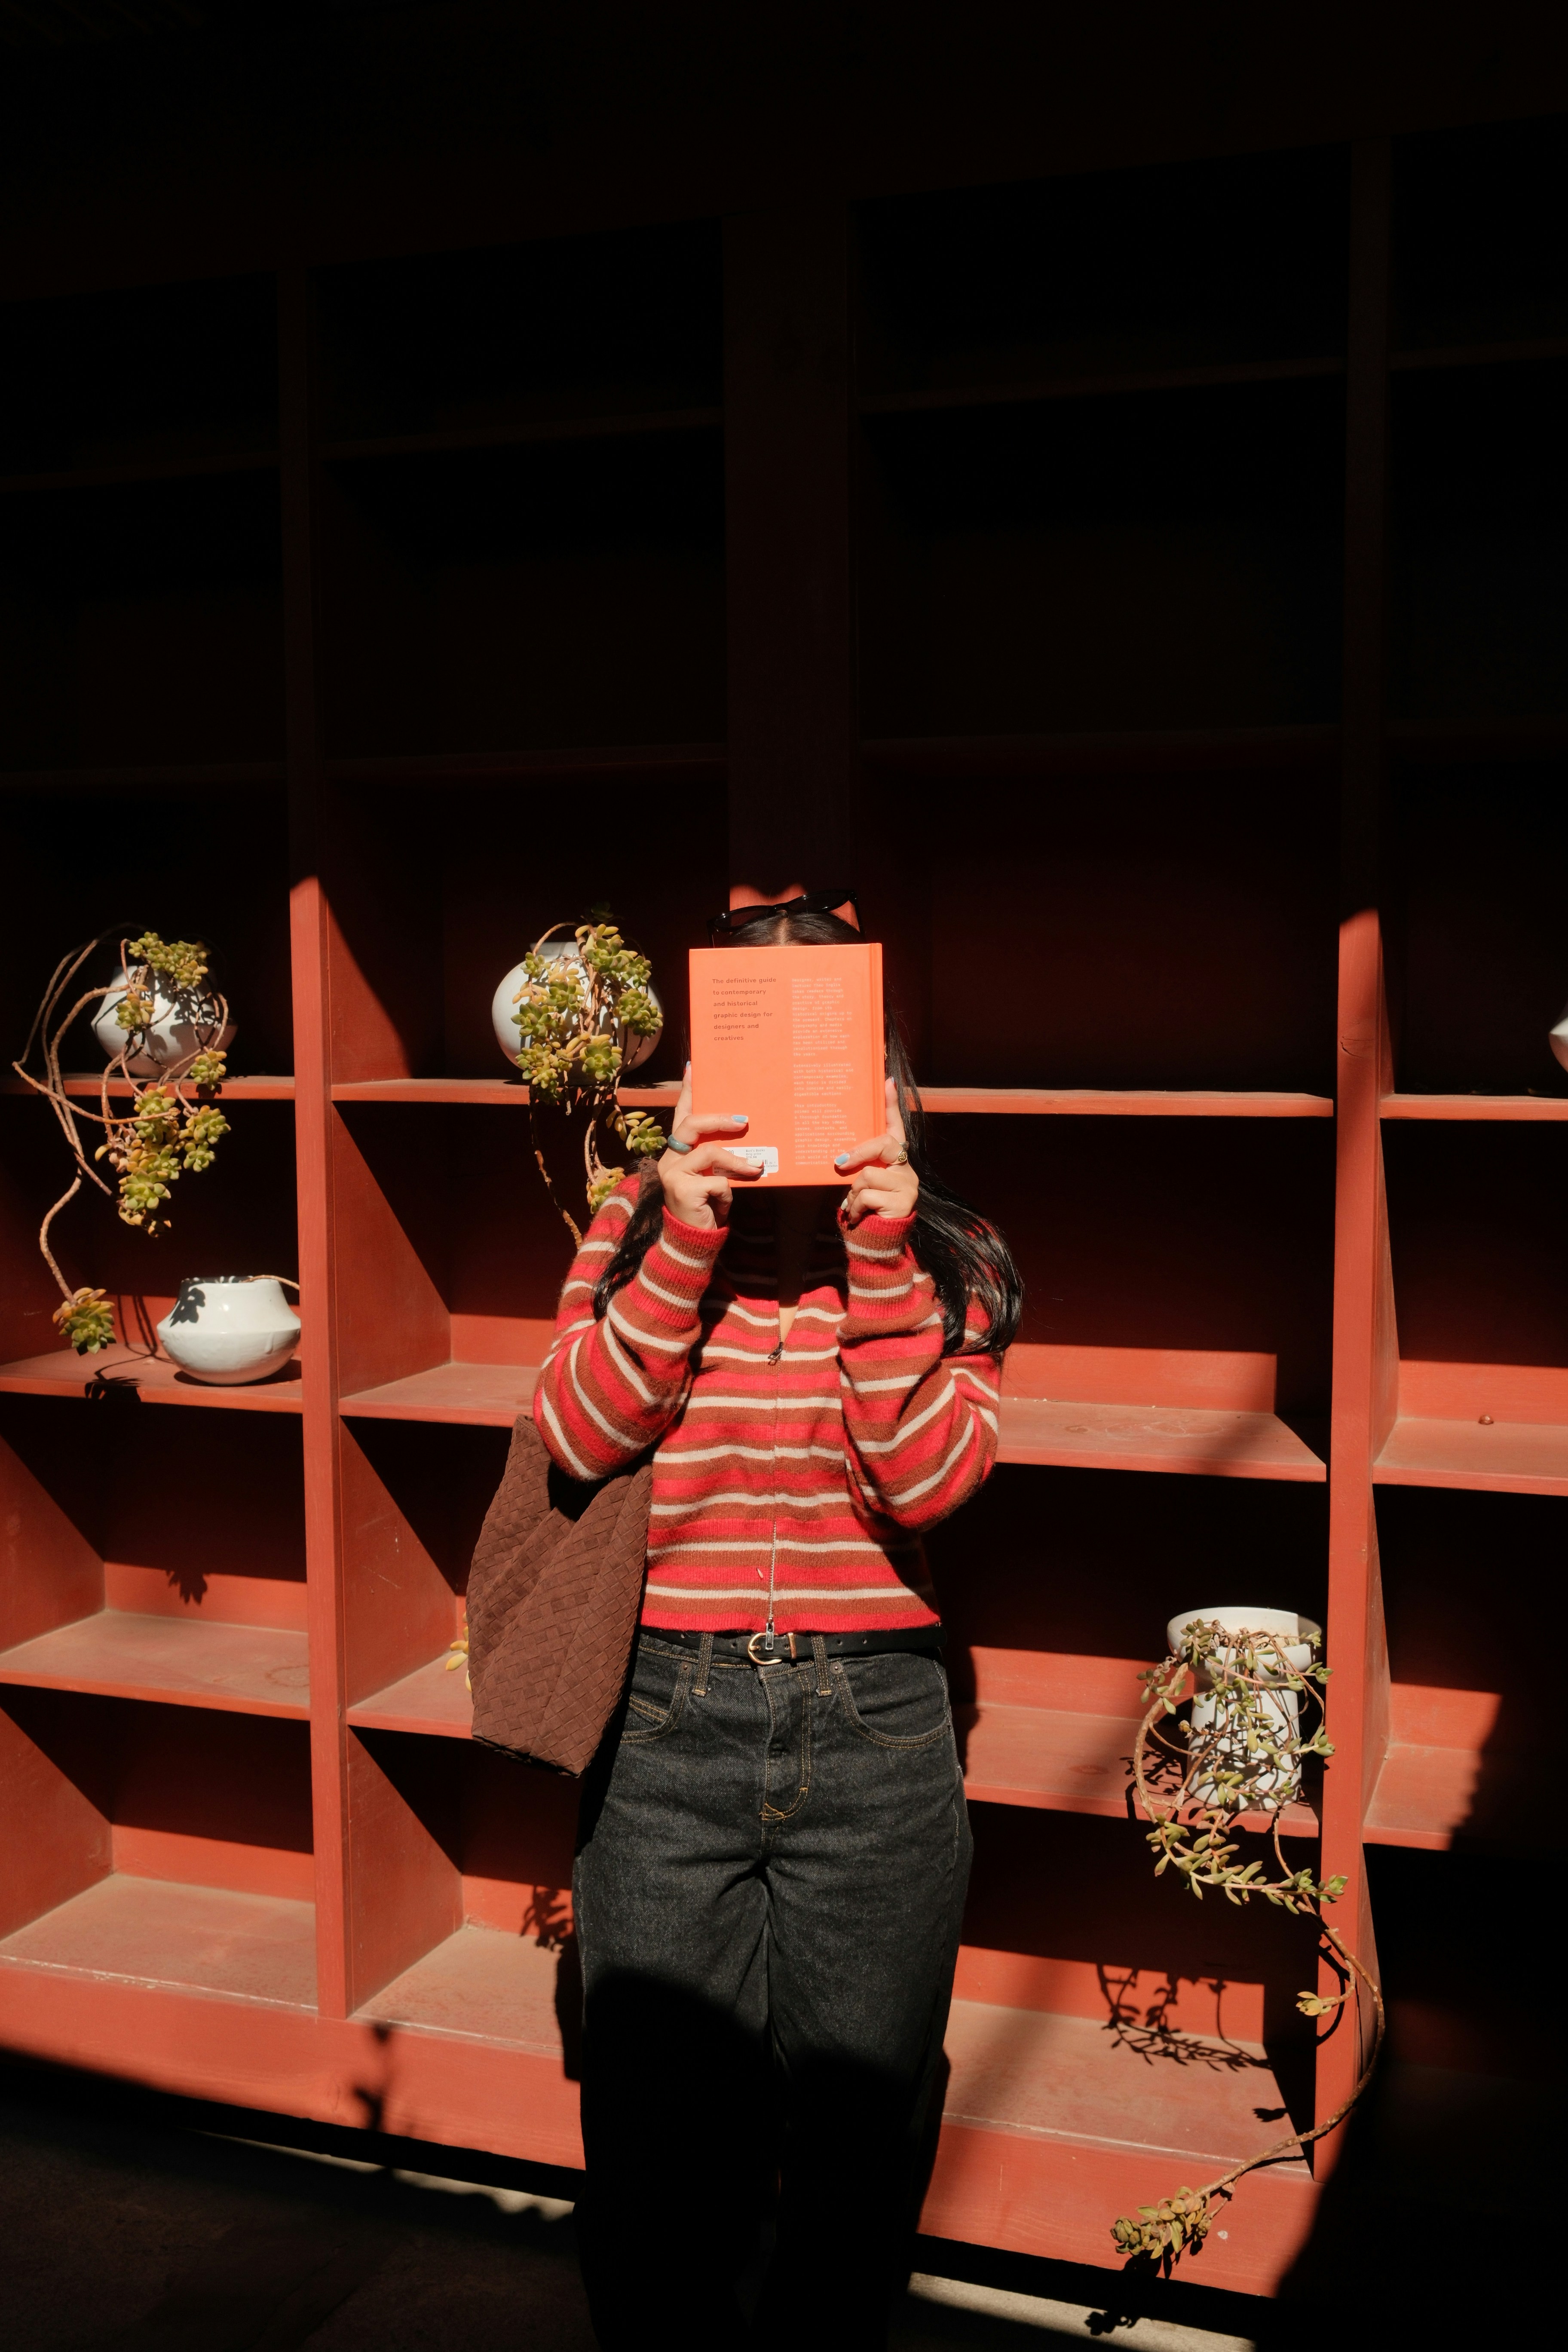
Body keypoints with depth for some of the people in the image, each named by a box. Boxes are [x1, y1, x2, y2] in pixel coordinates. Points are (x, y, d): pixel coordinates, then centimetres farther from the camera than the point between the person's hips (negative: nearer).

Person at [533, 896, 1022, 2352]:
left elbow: (930, 1479, -11)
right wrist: (688, 1236, -19)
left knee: (851, 2158, 13)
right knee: (653, 2169, 11)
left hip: (876, 1730, 0)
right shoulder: (636, 1230, 3)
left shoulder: (945, 1255, 2)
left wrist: (881, 1257, -19)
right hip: (664, 1722, 0)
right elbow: (578, 1436, -10)